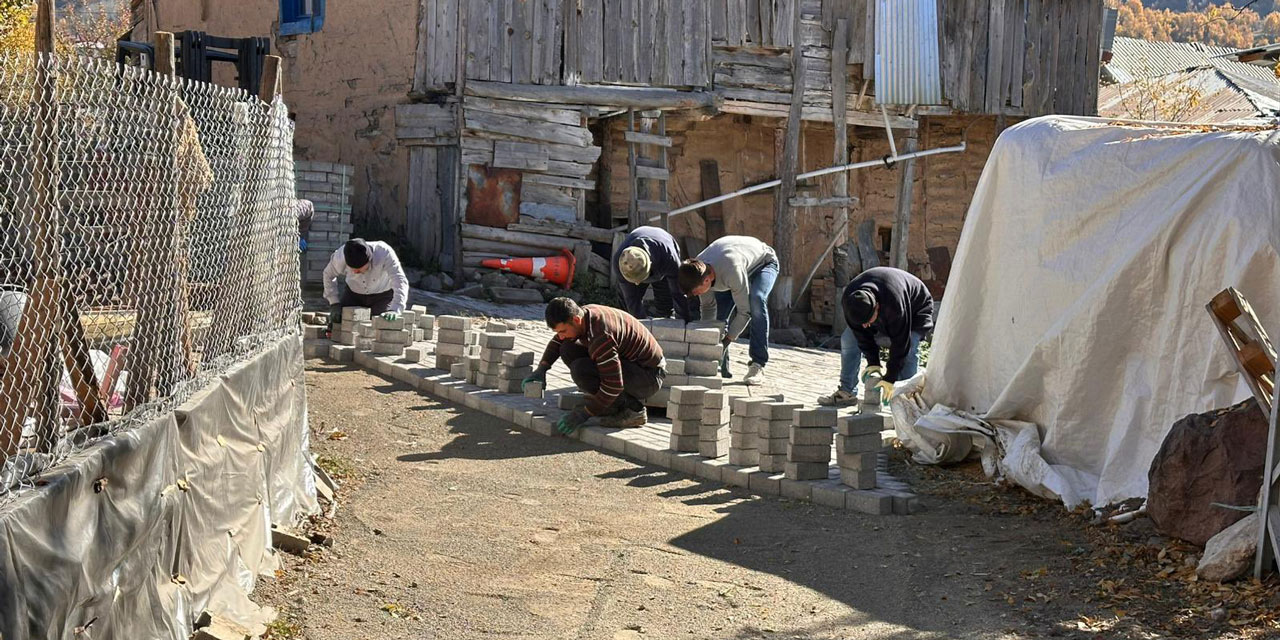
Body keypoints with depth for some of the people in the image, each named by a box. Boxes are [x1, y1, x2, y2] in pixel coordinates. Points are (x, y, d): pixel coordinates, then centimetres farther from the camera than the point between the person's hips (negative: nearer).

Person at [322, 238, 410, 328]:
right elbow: (328, 275, -8)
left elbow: (400, 282, -45)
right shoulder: (340, 256, -30)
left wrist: (395, 310, -60)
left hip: (382, 294, -2)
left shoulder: (385, 254, -37)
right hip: (353, 293, 2)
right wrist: (334, 303, -15)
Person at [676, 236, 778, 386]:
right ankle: (719, 367, 4)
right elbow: (708, 306, -9)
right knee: (720, 313, -11)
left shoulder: (732, 272, -46)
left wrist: (726, 341, -36)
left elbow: (744, 312, -37)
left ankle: (757, 366, -29)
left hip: (764, 262, -6)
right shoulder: (697, 271, -25)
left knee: (756, 300, -33)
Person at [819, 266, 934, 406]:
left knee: (908, 352, -27)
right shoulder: (847, 301, -31)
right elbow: (862, 335, -19)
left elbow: (900, 343, -37)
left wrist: (890, 379, -32)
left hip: (914, 312, -5)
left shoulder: (895, 304, -46)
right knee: (848, 339, -5)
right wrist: (873, 363, -24)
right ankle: (847, 392, 0)